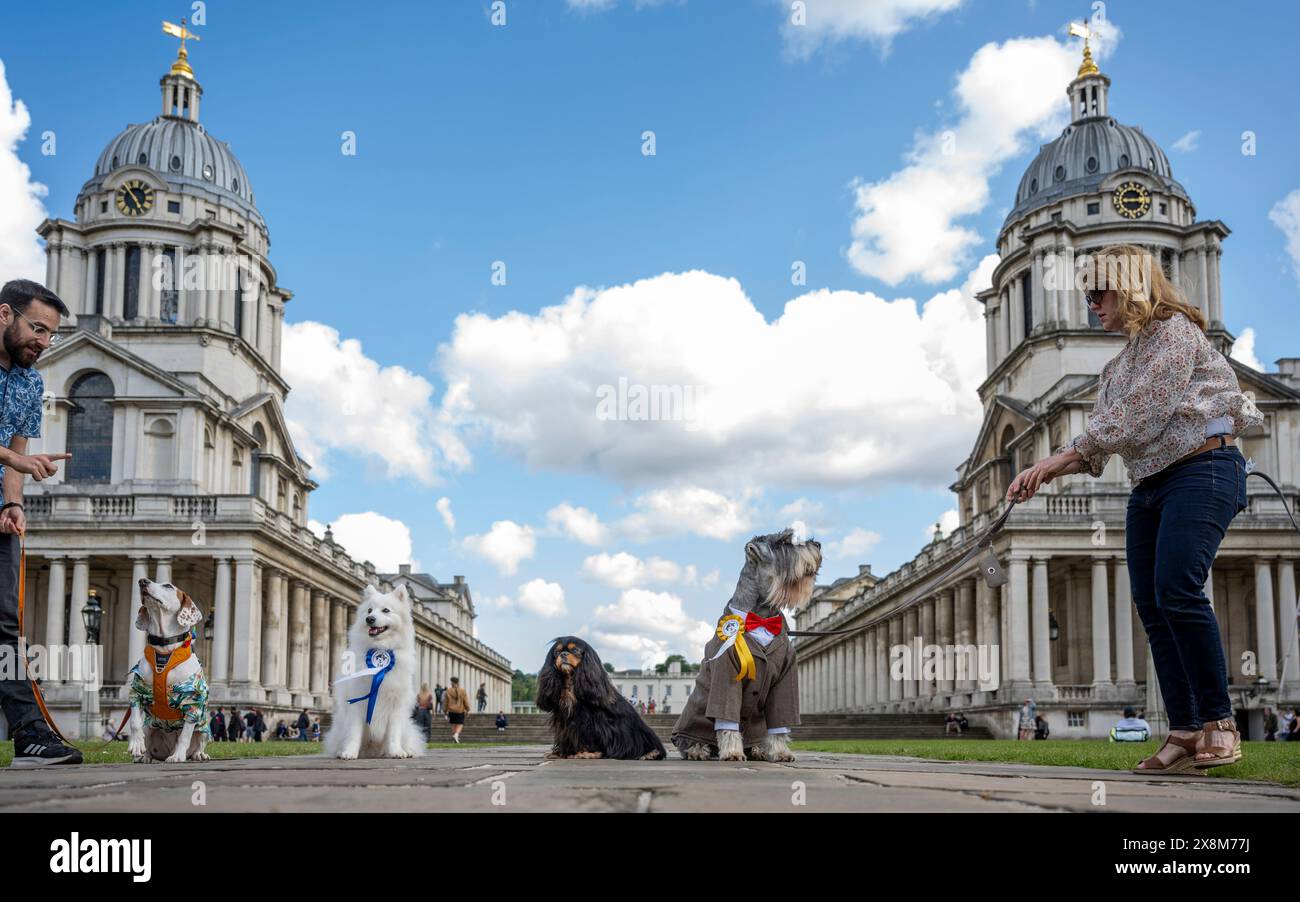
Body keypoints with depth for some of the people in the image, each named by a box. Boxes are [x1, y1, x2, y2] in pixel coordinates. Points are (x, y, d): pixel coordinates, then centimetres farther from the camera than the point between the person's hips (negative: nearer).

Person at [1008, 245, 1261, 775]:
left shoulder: (1173, 329, -5)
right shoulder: (1121, 363, 22)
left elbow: (1136, 417, -15)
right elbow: (1097, 440, 17)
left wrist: (1058, 458, -14)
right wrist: (1044, 472, 2)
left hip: (1201, 468, -9)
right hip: (1149, 484, 9)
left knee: (1176, 589, -23)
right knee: (1151, 604, -1)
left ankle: (1219, 723, -14)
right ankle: (1184, 733, -1)